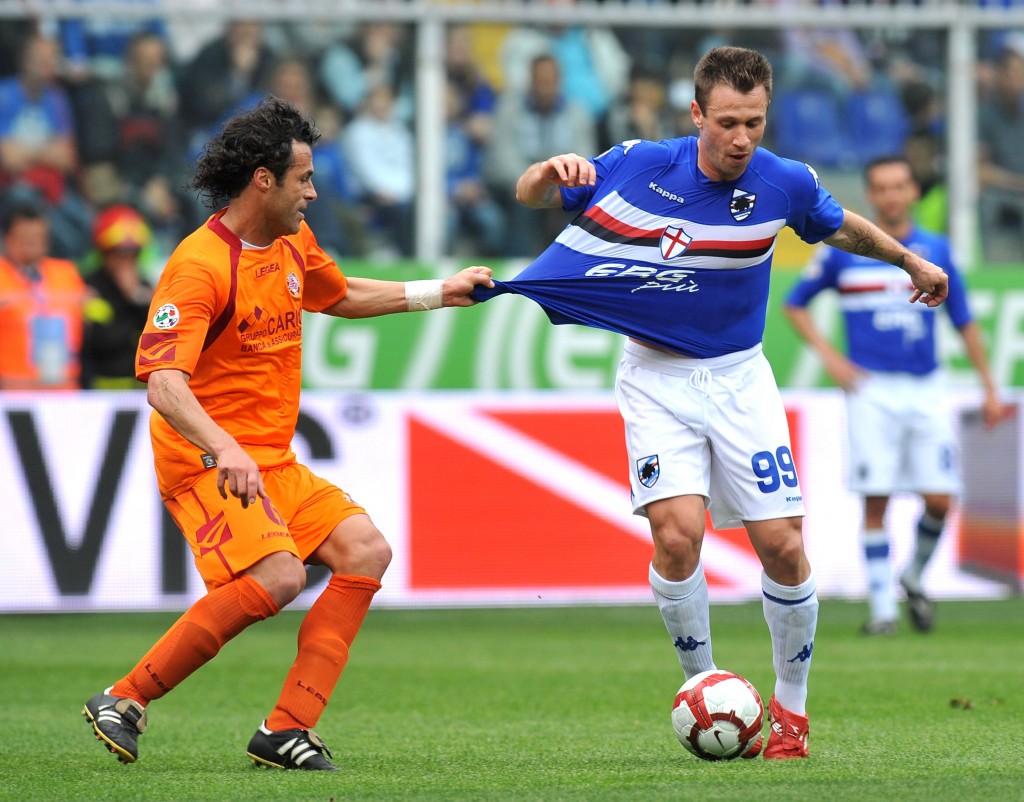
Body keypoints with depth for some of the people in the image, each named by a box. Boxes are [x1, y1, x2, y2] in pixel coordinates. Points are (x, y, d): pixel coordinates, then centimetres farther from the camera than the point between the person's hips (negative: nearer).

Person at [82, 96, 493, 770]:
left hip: (273, 461, 9)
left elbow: (340, 296, 34)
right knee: (277, 575, -29)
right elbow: (163, 383, -30)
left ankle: (288, 728, -9)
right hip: (206, 463, -9)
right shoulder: (201, 266, -19)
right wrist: (223, 449, -46)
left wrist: (437, 293, 30)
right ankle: (125, 701, -19)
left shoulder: (293, 240, 10)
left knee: (366, 551, -4)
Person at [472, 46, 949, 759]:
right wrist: (551, 172, -25)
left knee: (782, 542, -7)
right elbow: (532, 196, -3)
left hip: (739, 376, 1)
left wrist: (910, 260, 25)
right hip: (656, 375, -1)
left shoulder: (786, 184, -9)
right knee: (677, 529, -21)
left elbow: (838, 226, 15)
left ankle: (791, 706, 15)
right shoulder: (641, 165, -13)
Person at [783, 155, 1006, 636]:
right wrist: (828, 355, 0)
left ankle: (914, 578, 22)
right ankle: (882, 608, 0)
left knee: (939, 500, -5)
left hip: (926, 390, 2)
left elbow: (964, 322, 13)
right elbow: (794, 304, 12)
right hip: (872, 392, -2)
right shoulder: (842, 251, 1)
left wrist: (989, 388, 12)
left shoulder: (935, 250, 7)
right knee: (875, 501, -7)